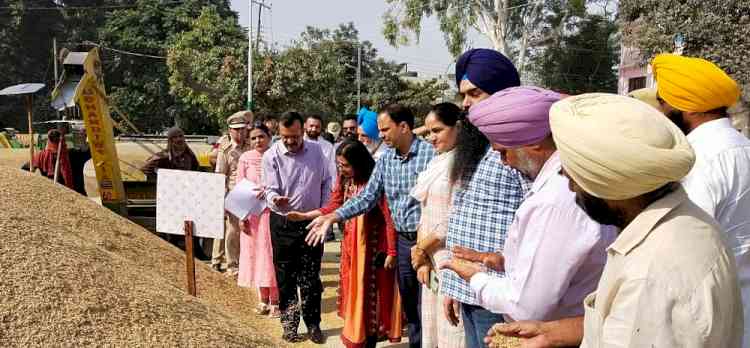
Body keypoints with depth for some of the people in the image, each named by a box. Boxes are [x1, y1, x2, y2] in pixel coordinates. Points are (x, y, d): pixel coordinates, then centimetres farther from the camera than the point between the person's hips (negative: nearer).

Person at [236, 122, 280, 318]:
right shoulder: (245, 159, 0)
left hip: (273, 212, -2)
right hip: (252, 214, 2)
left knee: (272, 256, 1)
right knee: (256, 256, 9)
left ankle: (275, 302, 9)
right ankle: (264, 300, 21)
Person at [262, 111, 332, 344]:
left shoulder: (316, 151, -1)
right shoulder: (271, 156, -10)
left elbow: (326, 182, 8)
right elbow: (271, 189, -13)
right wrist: (275, 200, -36)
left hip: (312, 221, 2)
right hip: (283, 223, -1)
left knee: (311, 277, 8)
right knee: (286, 277, 7)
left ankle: (313, 324, 21)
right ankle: (289, 324, 22)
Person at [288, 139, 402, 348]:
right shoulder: (344, 179, 3)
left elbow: (389, 218, -19)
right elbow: (333, 207, 9)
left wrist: (391, 252, -18)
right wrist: (304, 216, 2)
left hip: (372, 245, -7)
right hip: (350, 243, 7)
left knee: (370, 292, 2)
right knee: (353, 290, 14)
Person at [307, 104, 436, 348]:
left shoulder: (430, 152, -14)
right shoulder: (385, 158, 6)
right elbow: (368, 197, 7)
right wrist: (333, 217, -2)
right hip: (403, 240, 6)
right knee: (409, 306, 17)